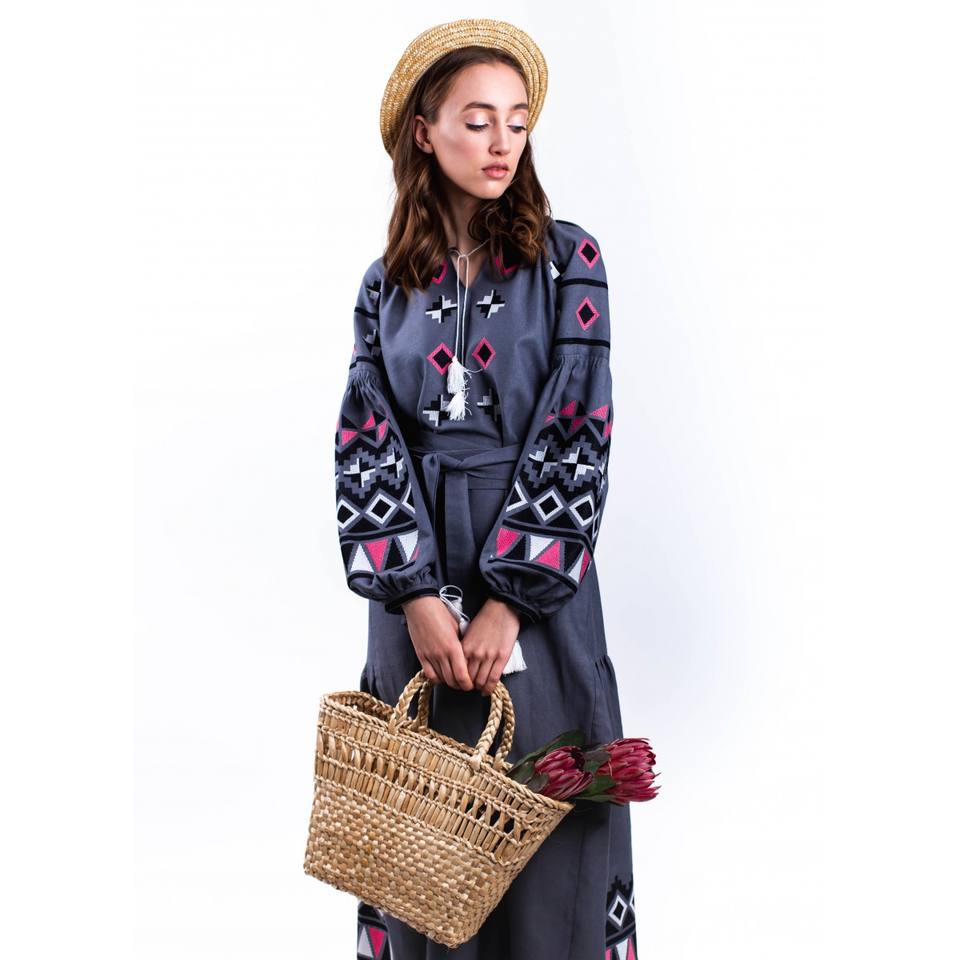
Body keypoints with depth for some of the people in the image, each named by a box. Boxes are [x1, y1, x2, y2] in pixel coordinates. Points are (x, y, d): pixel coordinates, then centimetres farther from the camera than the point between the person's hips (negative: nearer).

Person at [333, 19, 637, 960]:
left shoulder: (567, 258, 0)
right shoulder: (386, 282, 7)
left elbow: (579, 431, -8)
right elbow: (366, 441, 0)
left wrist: (509, 598, -15)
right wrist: (415, 594, -13)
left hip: (538, 573, -2)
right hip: (415, 574, 2)